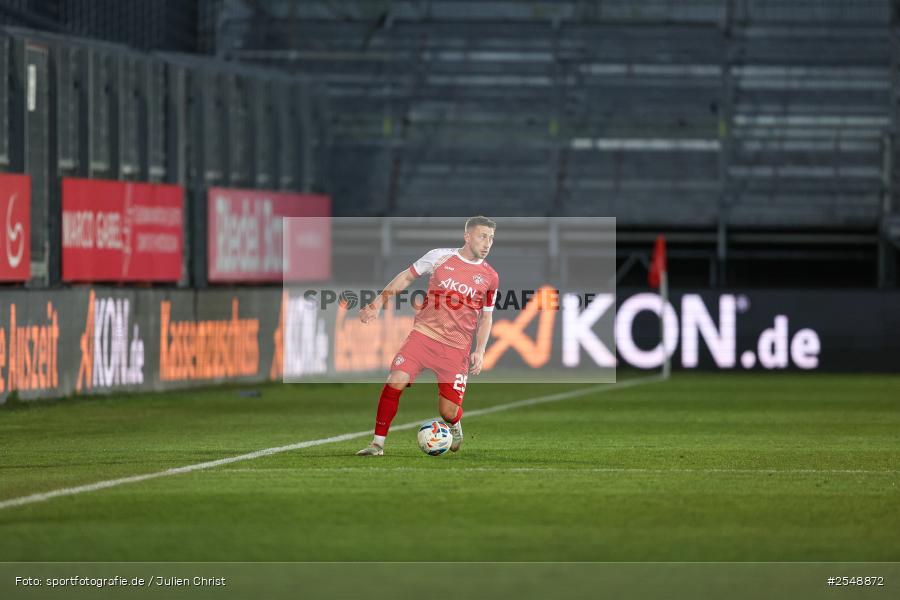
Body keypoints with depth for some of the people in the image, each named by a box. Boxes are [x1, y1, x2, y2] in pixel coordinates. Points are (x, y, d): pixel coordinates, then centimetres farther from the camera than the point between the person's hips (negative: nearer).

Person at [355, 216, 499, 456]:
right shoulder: (440, 257, 0)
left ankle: (455, 426, 35)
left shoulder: (490, 278, 5)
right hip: (424, 334, -1)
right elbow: (406, 277, 10)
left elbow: (486, 316, 14)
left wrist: (480, 351, 2)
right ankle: (378, 443, -6)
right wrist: (378, 303, 3)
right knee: (395, 382, -19)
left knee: (448, 412, -4)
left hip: (457, 349, 1)